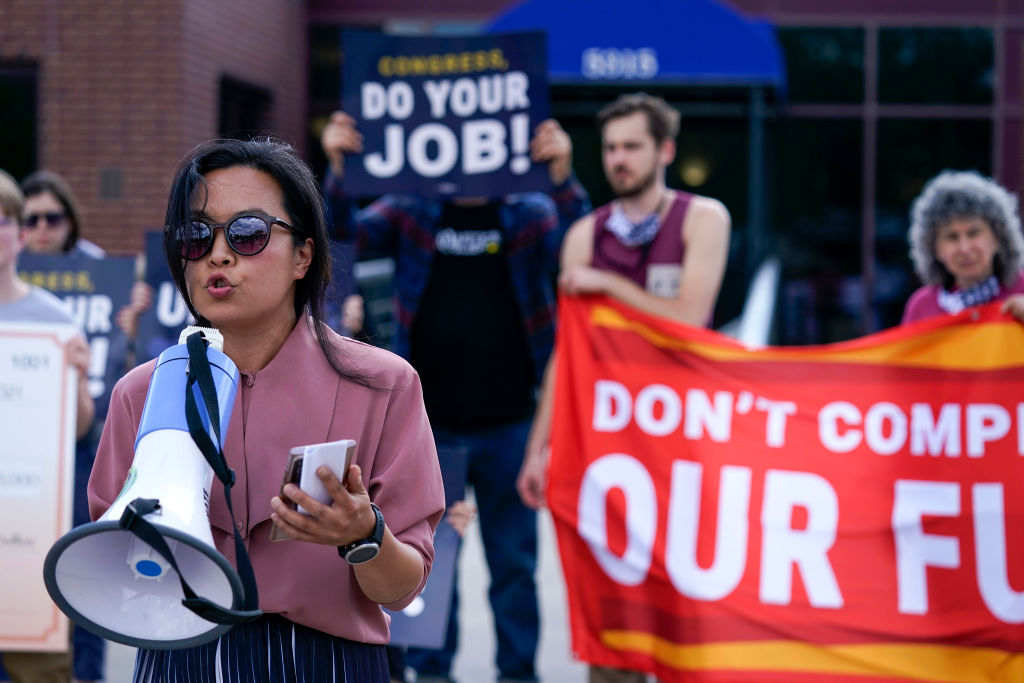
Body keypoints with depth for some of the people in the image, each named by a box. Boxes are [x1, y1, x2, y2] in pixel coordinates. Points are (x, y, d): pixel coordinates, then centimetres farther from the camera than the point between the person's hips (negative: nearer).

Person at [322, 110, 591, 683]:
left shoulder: (530, 214, 3)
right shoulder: (410, 212, 6)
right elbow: (349, 232, -6)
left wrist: (563, 176, -32)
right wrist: (337, 169, -24)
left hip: (508, 425, -1)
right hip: (430, 422, 1)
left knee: (514, 559, 7)